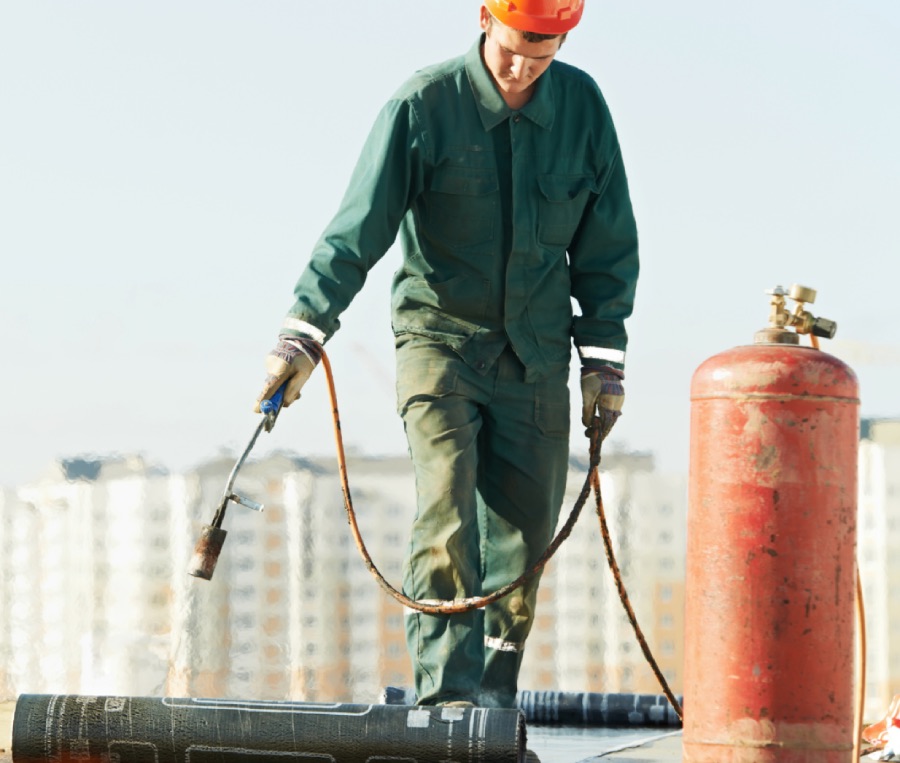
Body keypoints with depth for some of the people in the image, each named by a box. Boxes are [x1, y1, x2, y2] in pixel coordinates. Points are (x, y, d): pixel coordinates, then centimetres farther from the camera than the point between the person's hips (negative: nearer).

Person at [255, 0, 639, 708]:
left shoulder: (582, 105, -1)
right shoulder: (424, 104, -11)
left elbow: (608, 244, 9)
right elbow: (359, 227, -13)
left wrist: (604, 357, 6)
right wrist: (305, 332, -21)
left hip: (535, 352, 3)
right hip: (441, 337, -3)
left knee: (524, 530, 3)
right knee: (446, 514, -18)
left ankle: (495, 700, 14)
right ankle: (447, 692, -19)